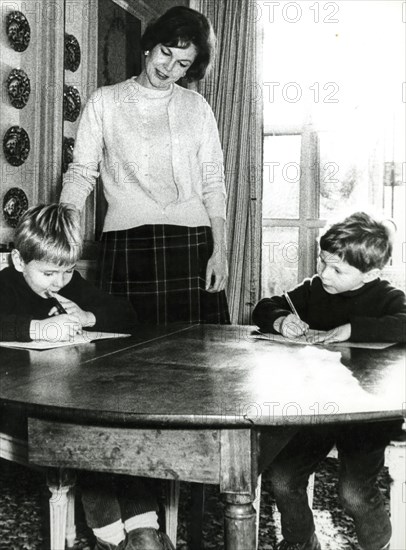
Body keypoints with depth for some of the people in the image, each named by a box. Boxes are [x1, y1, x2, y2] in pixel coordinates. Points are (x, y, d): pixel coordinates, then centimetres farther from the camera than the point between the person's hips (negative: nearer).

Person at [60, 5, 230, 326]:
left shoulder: (197, 107, 13)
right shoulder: (104, 102, 10)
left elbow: (213, 182, 10)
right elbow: (81, 174, 7)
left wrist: (220, 250, 0)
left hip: (192, 242, 1)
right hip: (126, 242, -1)